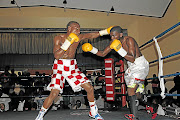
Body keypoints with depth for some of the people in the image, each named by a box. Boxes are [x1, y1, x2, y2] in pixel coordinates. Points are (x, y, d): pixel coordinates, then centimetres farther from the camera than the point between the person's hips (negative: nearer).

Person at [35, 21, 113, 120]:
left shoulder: (78, 38, 4)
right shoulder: (59, 38, -8)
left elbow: (91, 35, 13)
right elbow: (56, 56, -18)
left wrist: (105, 31, 4)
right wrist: (67, 42, -23)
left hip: (72, 67, 5)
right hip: (60, 67, -4)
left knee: (90, 88, 0)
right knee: (54, 93, -17)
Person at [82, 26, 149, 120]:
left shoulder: (129, 40, -24)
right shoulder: (113, 42, -3)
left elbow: (132, 59, -30)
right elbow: (103, 54, 2)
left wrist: (120, 50, -40)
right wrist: (92, 49, -13)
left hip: (141, 66, -8)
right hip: (132, 67, 8)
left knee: (131, 91, -16)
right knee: (131, 90, 17)